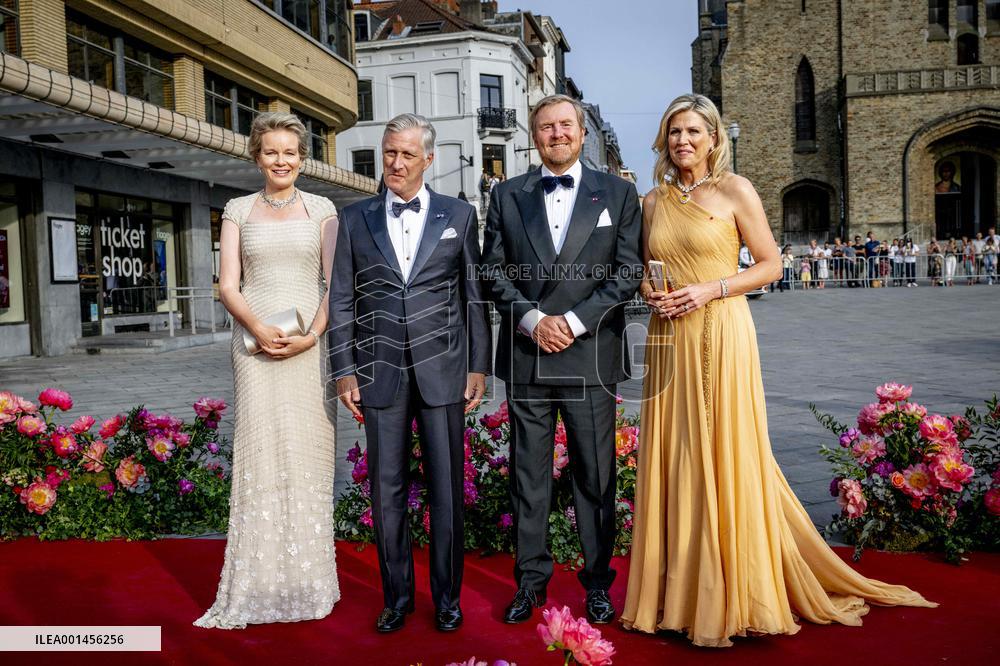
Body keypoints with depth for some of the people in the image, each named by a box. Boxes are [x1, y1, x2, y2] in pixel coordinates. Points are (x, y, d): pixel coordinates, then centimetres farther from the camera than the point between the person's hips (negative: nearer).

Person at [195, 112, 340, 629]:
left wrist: (312, 334, -13)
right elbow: (228, 285, 3)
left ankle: (308, 580, 13)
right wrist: (257, 326, -15)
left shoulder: (321, 210, 8)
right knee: (260, 454, -1)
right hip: (255, 344, 0)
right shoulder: (239, 210, 10)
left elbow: (336, 283, 2)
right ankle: (260, 583, 8)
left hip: (311, 345, 0)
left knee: (308, 454, 2)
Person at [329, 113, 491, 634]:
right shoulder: (355, 218, 8)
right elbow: (341, 299, 7)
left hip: (442, 371, -1)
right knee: (386, 491, 8)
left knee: (447, 489, 6)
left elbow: (474, 296, 6)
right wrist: (344, 371, 1)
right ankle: (396, 596, 25)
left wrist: (478, 366, 2)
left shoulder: (459, 216, 6)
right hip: (380, 375, 1)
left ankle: (447, 597, 22)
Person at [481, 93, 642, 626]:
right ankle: (531, 578, 22)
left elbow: (628, 270, -1)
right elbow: (494, 270, 6)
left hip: (591, 355, -1)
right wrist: (532, 320, -9)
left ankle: (598, 580, 21)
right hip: (525, 355, 2)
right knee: (528, 472, 8)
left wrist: (574, 321, -10)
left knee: (595, 473, 6)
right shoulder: (507, 196, 10)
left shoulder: (617, 193, 7)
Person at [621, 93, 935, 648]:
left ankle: (732, 597, 13)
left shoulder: (734, 190, -1)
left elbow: (770, 264, -2)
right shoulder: (653, 202, 12)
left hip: (720, 336, -4)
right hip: (669, 341, 4)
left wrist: (711, 290, -14)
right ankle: (679, 588, 18)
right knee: (673, 459, 6)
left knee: (724, 458, -2)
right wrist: (650, 292, -1)